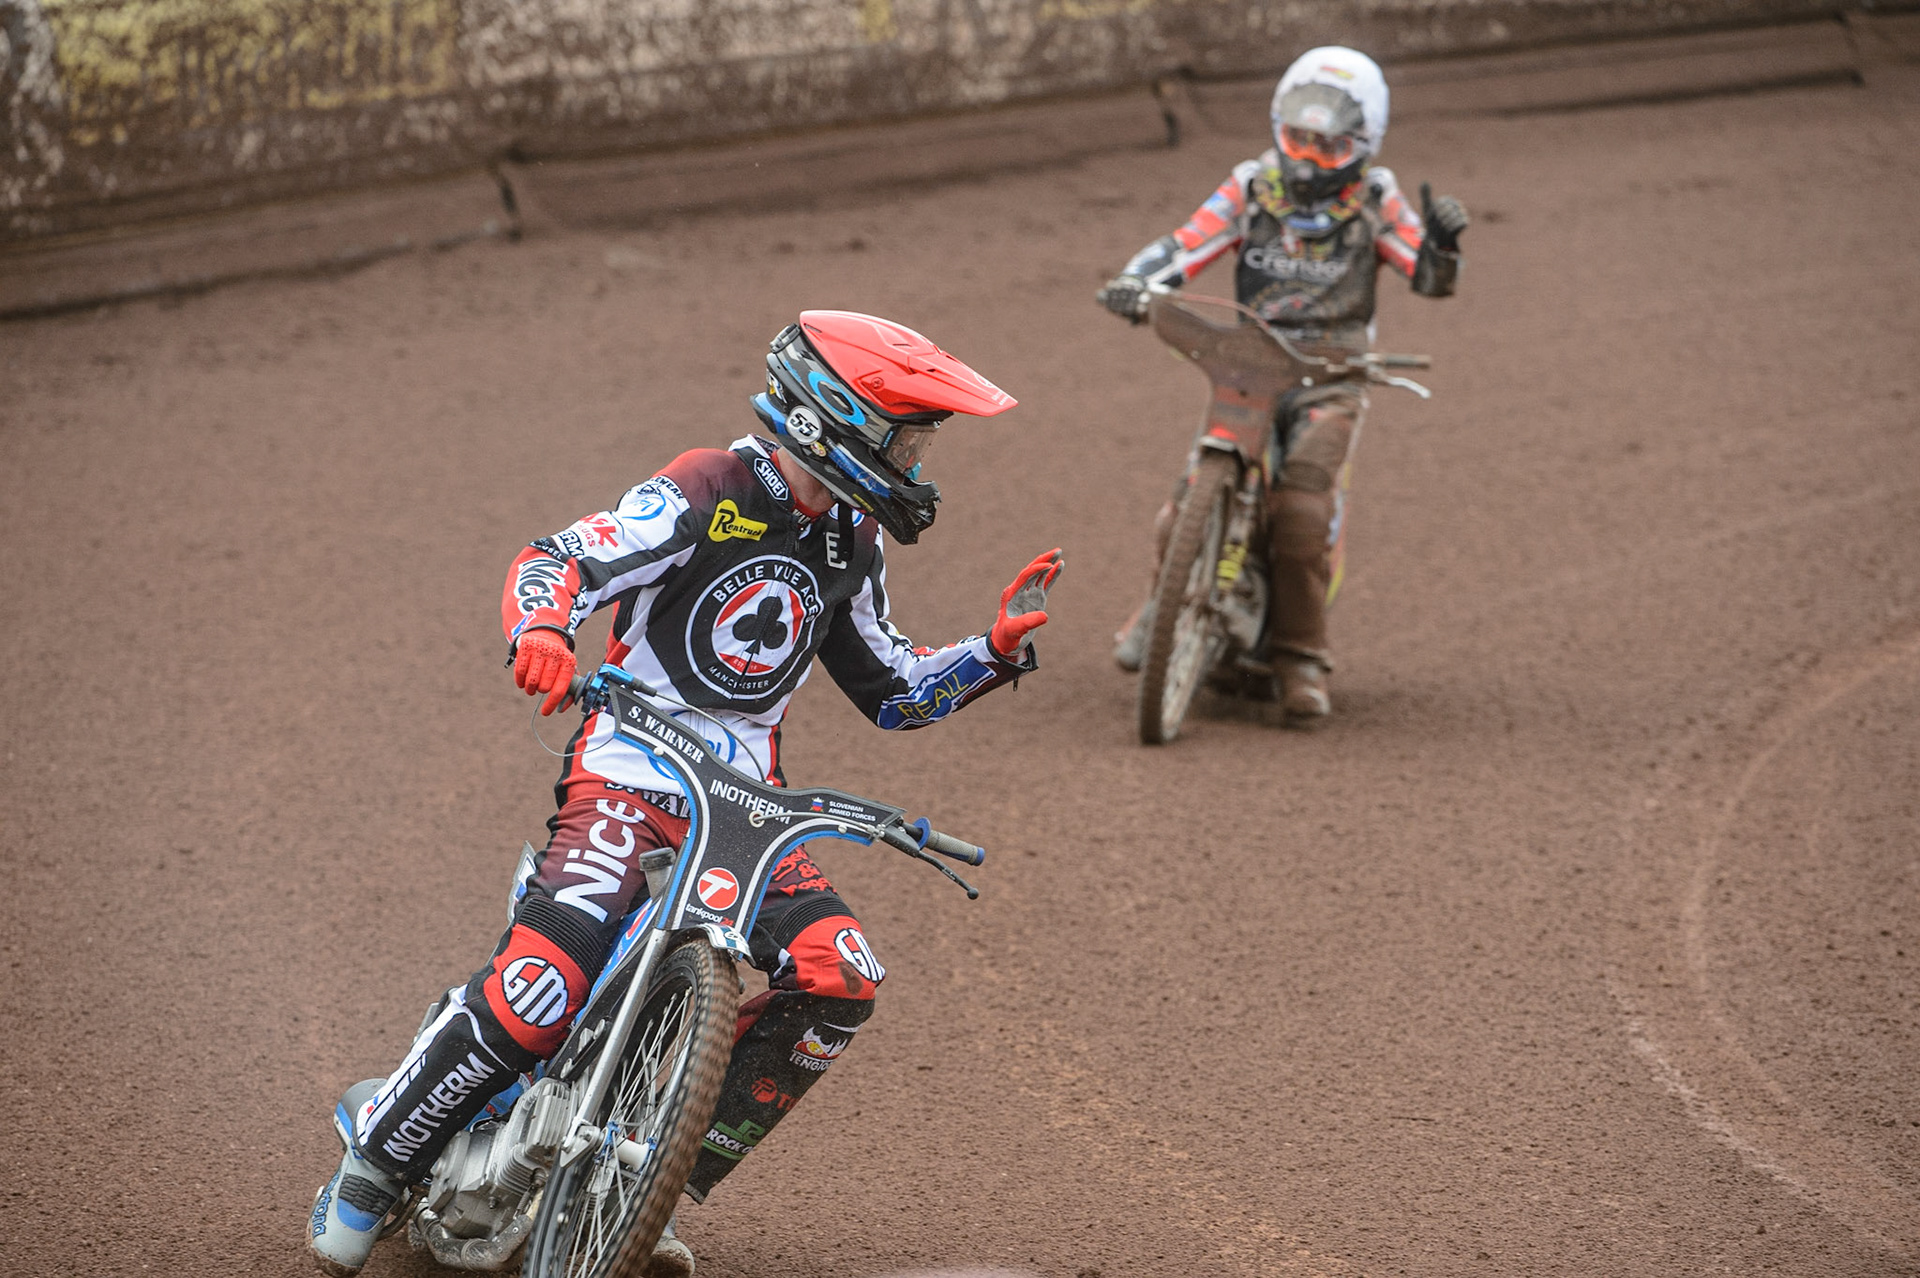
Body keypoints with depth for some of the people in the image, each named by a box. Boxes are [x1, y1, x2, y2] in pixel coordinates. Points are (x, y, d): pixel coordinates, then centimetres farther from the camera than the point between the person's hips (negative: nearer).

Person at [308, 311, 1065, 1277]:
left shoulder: (849, 546, 13)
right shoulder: (706, 494, -10)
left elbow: (894, 691, 23)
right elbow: (556, 561, -15)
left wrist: (997, 650, 9)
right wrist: (542, 629, -37)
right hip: (628, 775, -7)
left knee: (837, 979, -15)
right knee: (541, 989, -24)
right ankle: (377, 1150, -1)